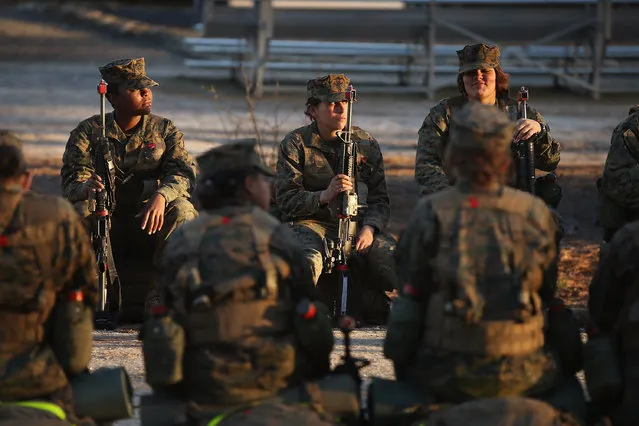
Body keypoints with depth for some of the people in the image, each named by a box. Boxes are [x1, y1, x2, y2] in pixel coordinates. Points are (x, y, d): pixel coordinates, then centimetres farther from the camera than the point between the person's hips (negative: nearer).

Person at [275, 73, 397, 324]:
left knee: (391, 256, -25)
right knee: (308, 260, -37)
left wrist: (369, 228, -13)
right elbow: (286, 201, -5)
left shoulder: (366, 144, 10)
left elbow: (379, 199, 8)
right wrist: (324, 196, -23)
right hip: (311, 223, -3)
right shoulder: (295, 144, 1)